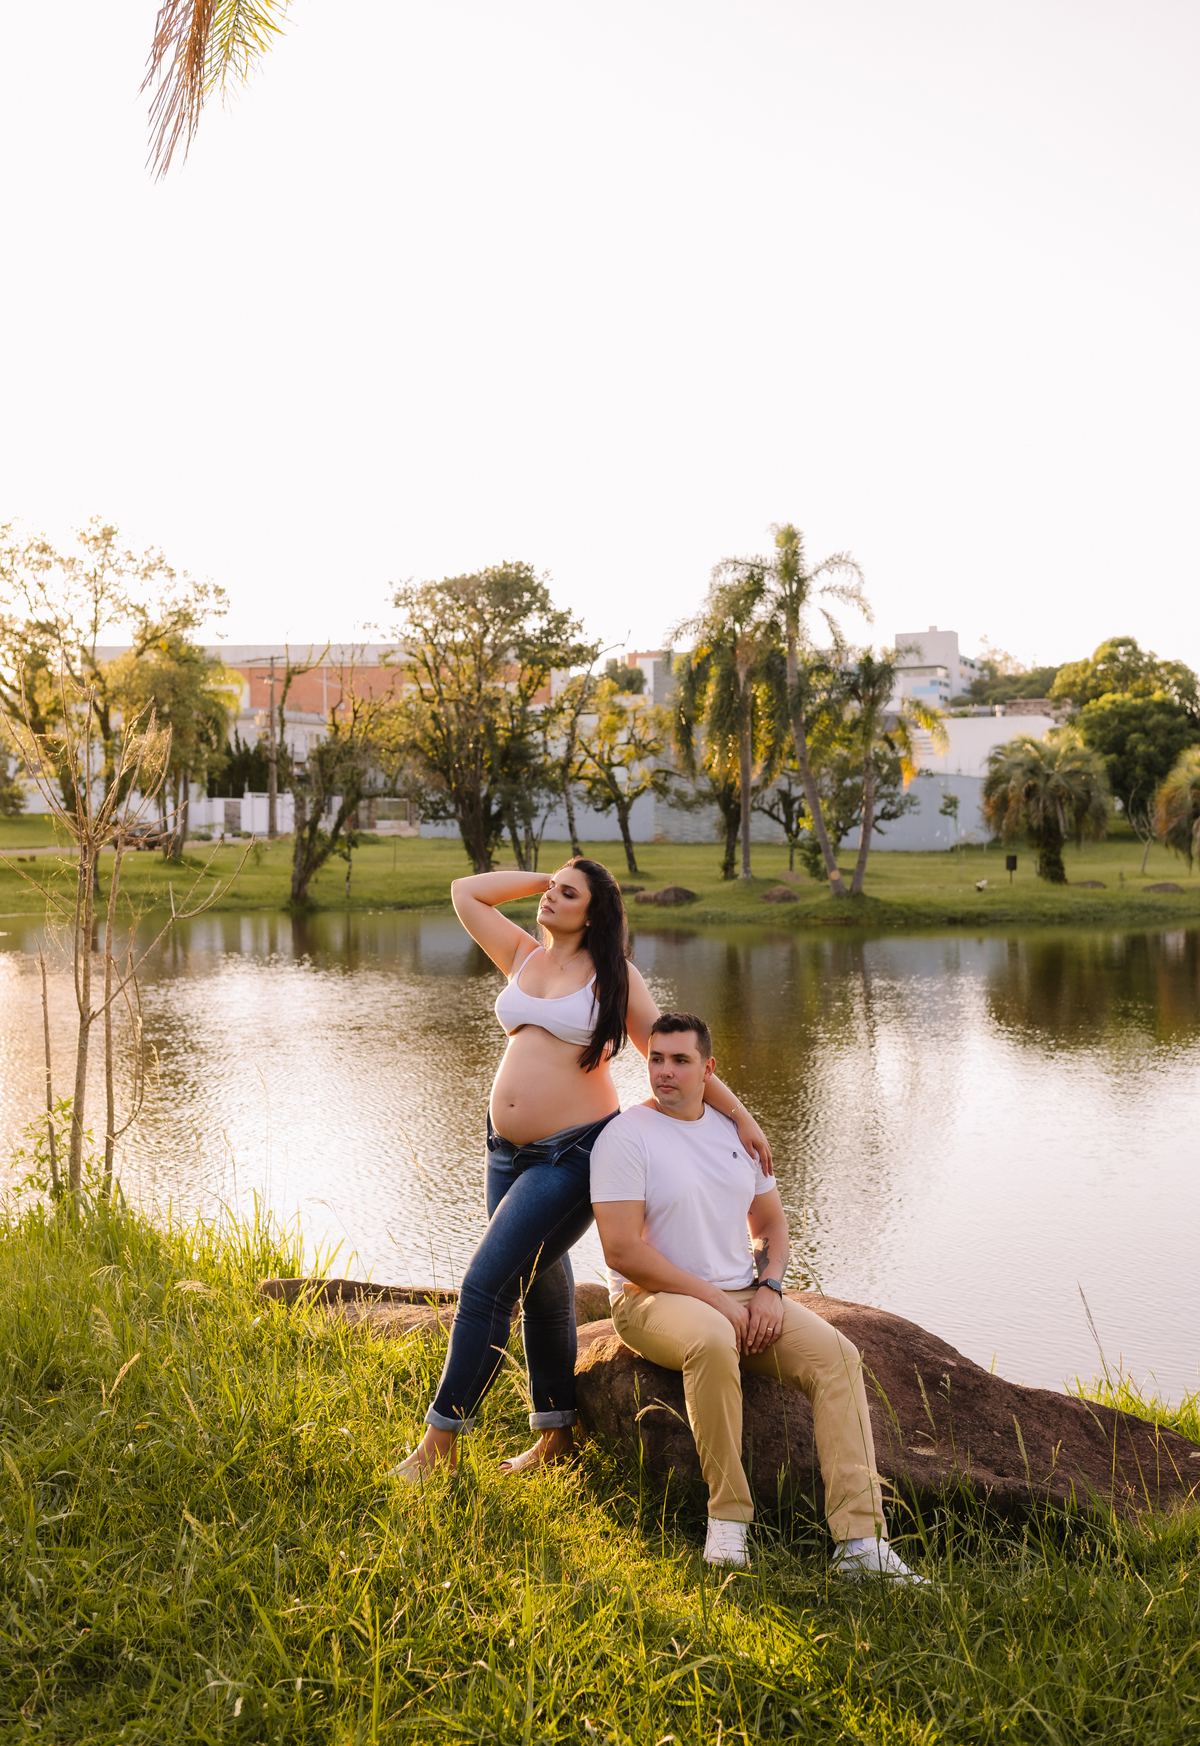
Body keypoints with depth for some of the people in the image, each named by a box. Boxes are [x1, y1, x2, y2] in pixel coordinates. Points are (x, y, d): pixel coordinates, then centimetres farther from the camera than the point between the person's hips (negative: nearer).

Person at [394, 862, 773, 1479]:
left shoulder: (611, 974, -3)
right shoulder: (523, 957, 10)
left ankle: (440, 1443, -1)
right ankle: (556, 1435, 26)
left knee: (486, 1285, -10)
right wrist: (543, 877, 11)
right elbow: (465, 892, 13)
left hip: (573, 1154, -6)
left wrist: (737, 1113, -4)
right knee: (540, 1287, 14)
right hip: (509, 1149, 6)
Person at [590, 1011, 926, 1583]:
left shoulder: (733, 1130, 12)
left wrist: (769, 1288, -2)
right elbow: (622, 1251, -15)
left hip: (744, 1295, 6)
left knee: (836, 1354, -19)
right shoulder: (625, 1136, -8)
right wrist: (714, 1300, -17)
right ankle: (727, 1517, -25)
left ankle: (861, 1541, -24)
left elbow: (771, 1222, 19)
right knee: (712, 1341, -39)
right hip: (655, 1299, -5)